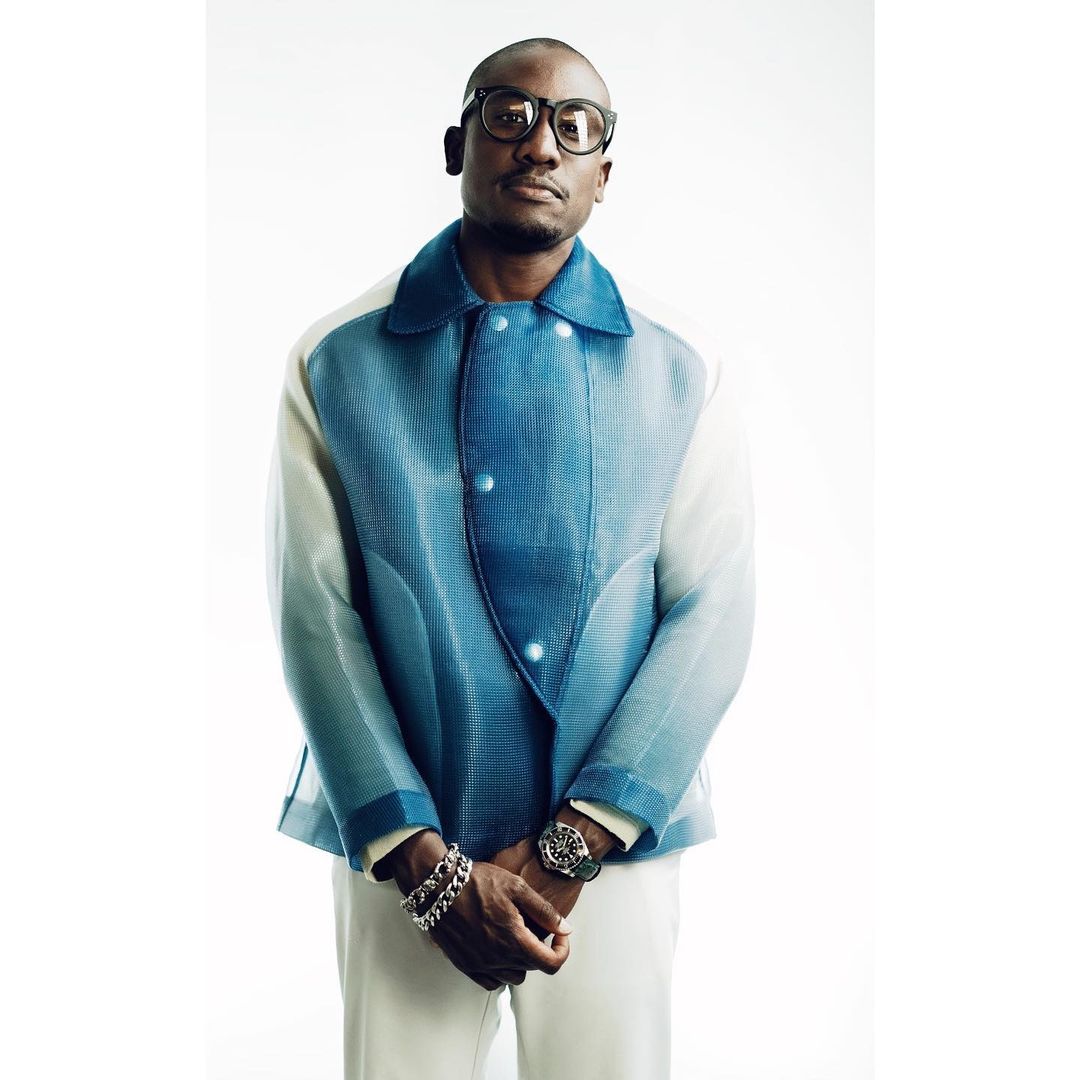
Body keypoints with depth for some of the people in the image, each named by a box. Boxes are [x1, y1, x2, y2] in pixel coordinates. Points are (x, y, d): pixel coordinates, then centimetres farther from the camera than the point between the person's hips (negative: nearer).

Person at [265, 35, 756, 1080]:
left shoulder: (680, 367, 0)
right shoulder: (338, 361, -2)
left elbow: (712, 613, -5)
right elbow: (316, 615, -5)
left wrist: (570, 847, -12)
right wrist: (427, 865, -11)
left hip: (616, 840, 1)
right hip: (400, 845, 0)